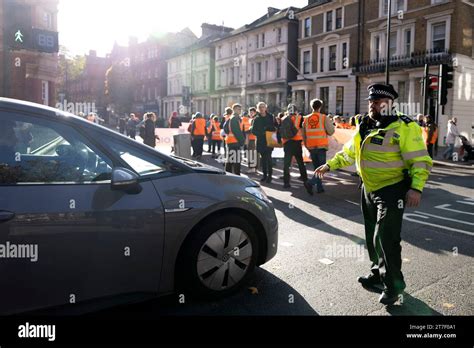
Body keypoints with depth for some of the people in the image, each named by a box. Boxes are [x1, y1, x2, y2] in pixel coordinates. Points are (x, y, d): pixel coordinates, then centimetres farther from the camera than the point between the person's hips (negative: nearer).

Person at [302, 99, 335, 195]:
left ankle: (319, 187, 18)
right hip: (321, 147, -4)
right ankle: (310, 183, -19)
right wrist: (330, 123, 12)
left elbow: (303, 134, 9)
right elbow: (331, 131, -8)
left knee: (316, 168, 16)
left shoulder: (306, 119, 5)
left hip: (311, 147, 5)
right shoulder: (324, 118, -7)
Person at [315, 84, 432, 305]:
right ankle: (378, 273, 34)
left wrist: (416, 187, -26)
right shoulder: (365, 127, 9)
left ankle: (393, 285, 8)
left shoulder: (404, 128, -13)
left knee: (385, 239, -9)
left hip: (392, 191, -7)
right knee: (372, 236, 16)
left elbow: (421, 160, -16)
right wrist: (330, 165, 19)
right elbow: (348, 152, 22)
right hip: (369, 190, 8)